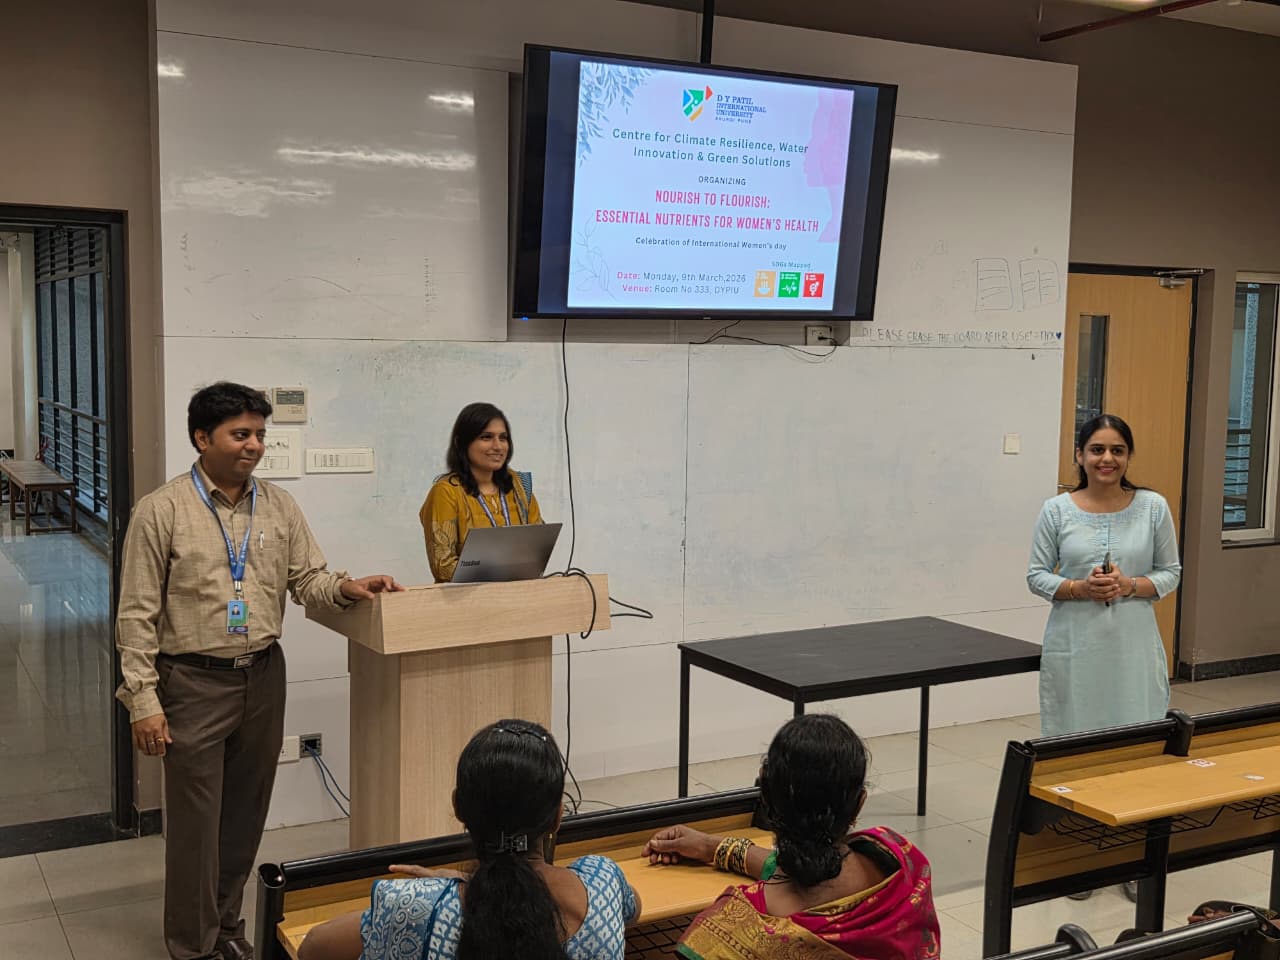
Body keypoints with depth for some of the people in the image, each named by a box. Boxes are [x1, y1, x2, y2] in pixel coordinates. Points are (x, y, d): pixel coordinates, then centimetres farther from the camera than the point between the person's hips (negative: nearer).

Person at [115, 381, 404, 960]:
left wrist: (346, 588, -15)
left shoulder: (278, 507, 4)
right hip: (194, 680, -4)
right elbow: (138, 614, -8)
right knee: (196, 820, 3)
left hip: (263, 676, 4)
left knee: (246, 813, 15)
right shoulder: (162, 511, -9)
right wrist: (142, 700, -12)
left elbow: (308, 579, 7)